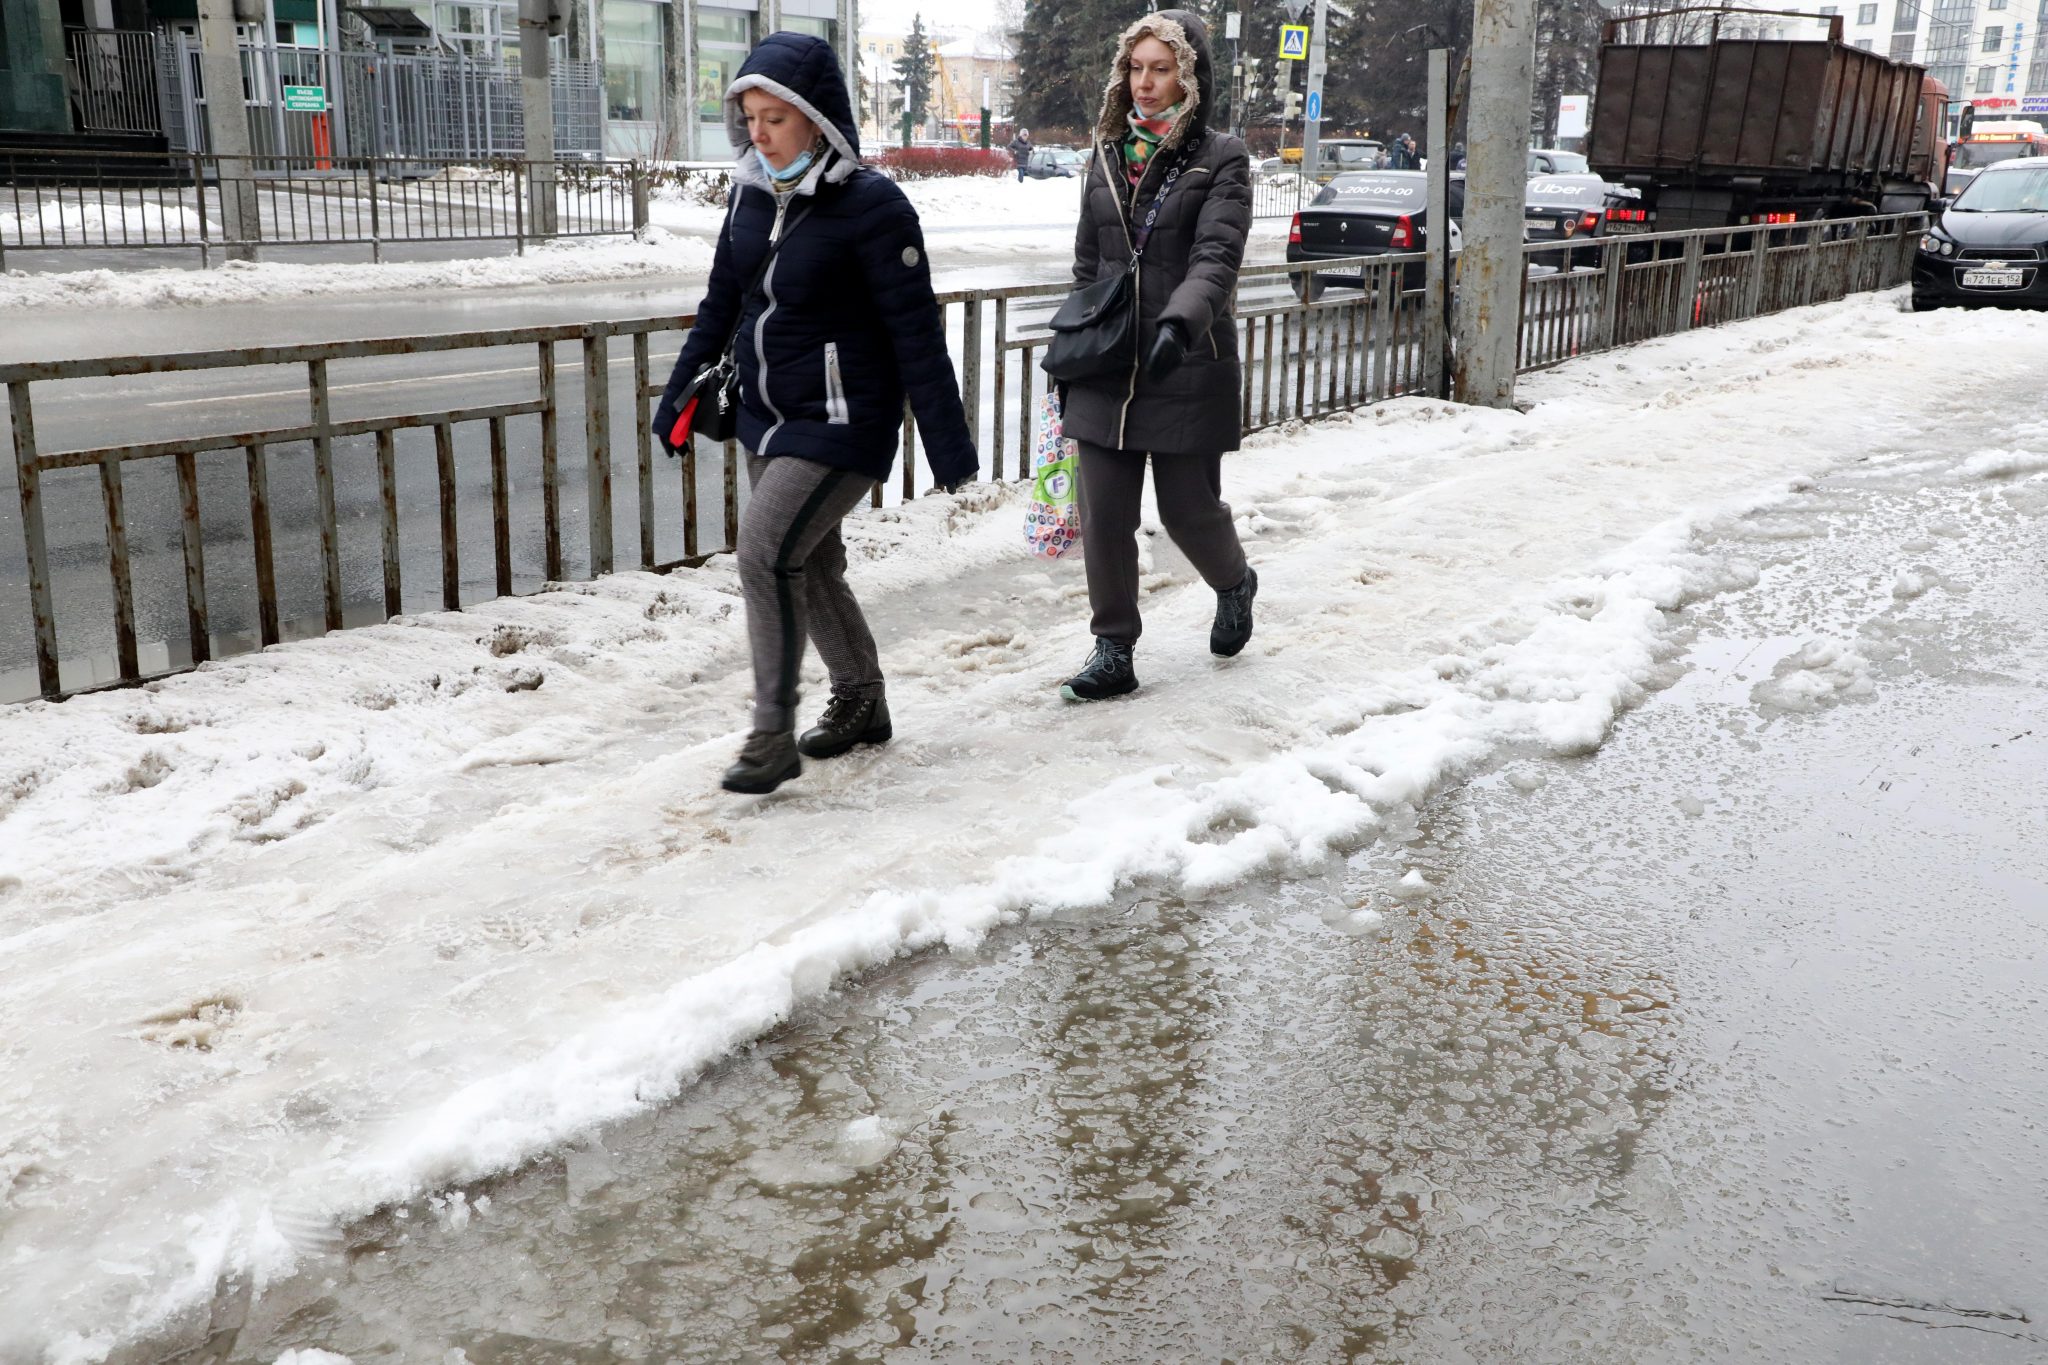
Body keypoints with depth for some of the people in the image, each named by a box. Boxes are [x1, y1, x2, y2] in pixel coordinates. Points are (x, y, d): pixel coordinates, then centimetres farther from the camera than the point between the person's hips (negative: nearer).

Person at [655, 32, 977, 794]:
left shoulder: (870, 205, -17)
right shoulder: (751, 193, 4)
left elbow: (916, 332, -16)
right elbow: (721, 302, 14)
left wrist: (948, 445, -15)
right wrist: (678, 397, 14)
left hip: (842, 420, -7)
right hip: (766, 417, 8)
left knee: (767, 553, -16)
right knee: (810, 566, 14)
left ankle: (774, 737, -4)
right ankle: (860, 703, 33)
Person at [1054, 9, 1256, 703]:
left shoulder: (1221, 157, -3)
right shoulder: (1108, 154, 12)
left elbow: (1216, 255, -18)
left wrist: (1180, 322, -36)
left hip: (1186, 367, -4)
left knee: (1187, 509, 5)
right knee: (1102, 516, 1)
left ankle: (1235, 584, 38)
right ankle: (1113, 652, 13)